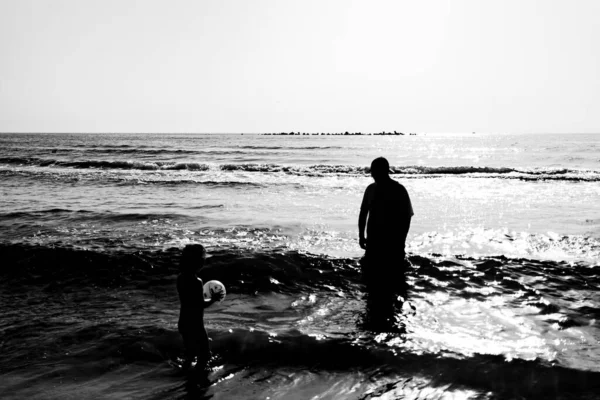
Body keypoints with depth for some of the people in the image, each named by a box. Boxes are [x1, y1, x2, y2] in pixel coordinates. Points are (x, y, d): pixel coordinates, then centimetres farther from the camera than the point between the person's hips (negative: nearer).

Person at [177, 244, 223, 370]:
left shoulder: (181, 278, 1)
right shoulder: (197, 282, -24)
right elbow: (201, 304, -21)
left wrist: (205, 294, 16)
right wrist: (214, 299, -6)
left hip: (183, 323, 8)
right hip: (195, 325, -8)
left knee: (190, 352, 24)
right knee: (204, 355, 6)